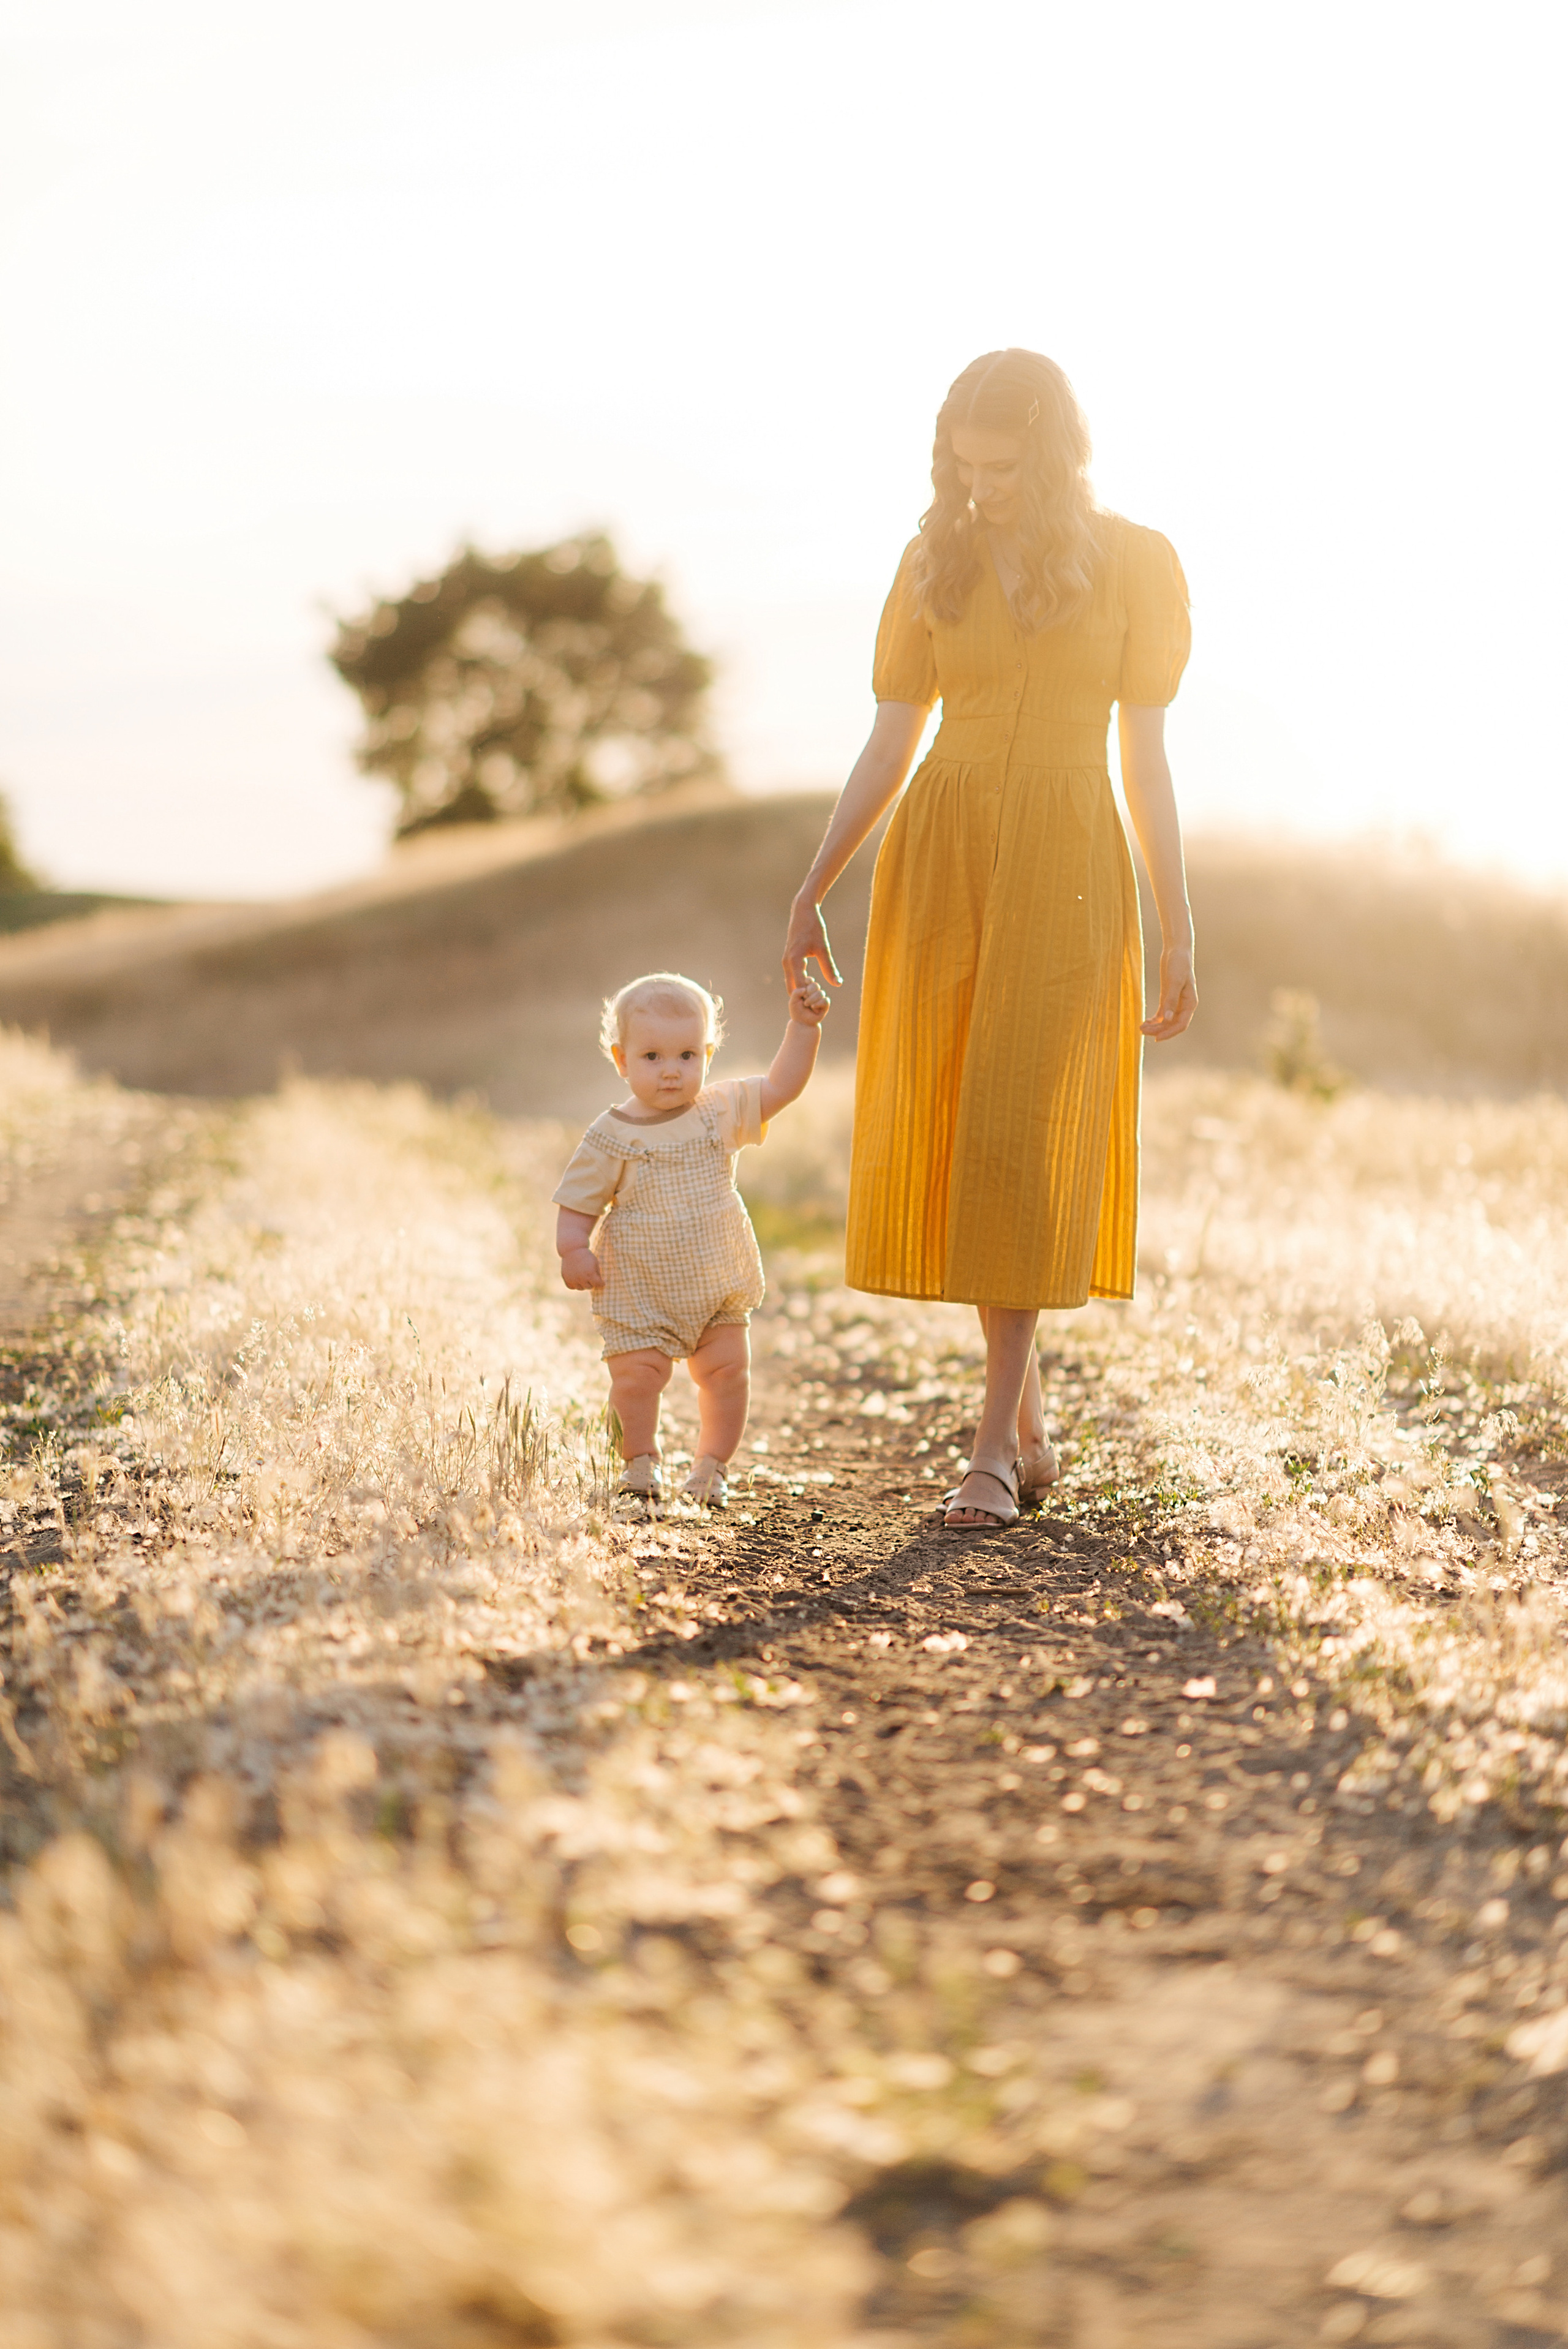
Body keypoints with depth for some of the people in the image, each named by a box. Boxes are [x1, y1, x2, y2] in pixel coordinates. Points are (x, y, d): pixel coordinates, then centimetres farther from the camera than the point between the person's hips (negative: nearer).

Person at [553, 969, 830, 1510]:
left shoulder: (722, 1110, 0)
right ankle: (641, 1462, 14)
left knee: (728, 1370, 2)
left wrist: (803, 1028, -5)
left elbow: (781, 1087, 4)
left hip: (718, 1283, 3)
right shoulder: (612, 1137, -10)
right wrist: (573, 1249, -21)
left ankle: (712, 1465, 21)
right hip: (638, 1289, -3)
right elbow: (579, 1202, -5)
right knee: (637, 1374, -9)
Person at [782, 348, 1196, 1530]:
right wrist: (813, 889, 8)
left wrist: (1178, 930, 1)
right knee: (952, 1134, 1)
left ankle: (995, 1446, -7)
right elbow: (891, 742, 11)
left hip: (1066, 866, -3)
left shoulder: (1136, 563, 2)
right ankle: (1032, 1421, 15)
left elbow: (1146, 758, 3)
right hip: (939, 856, 3)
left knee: (1019, 1136, -10)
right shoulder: (937, 564, 8)